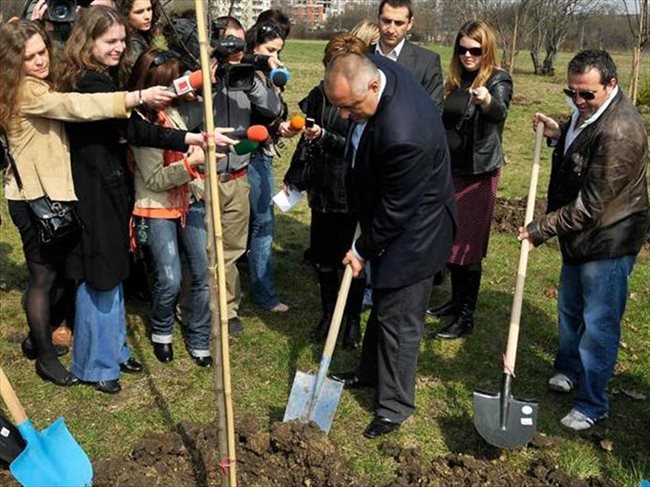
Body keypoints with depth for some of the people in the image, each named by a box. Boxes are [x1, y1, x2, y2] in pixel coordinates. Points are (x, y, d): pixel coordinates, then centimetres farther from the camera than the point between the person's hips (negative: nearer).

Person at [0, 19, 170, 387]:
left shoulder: (41, 86, 14)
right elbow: (78, 106, -32)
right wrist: (137, 97, -39)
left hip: (51, 192, 9)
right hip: (33, 199, -9)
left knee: (61, 271, 16)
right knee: (45, 277, 1)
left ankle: (41, 334, 35)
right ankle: (45, 357, 15)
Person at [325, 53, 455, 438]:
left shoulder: (403, 136, -38)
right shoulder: (376, 68, -12)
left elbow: (395, 209, -25)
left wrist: (364, 250, -11)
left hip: (414, 230, -9)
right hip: (391, 221, 10)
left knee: (398, 318, 3)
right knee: (383, 301, 24)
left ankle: (394, 406, 20)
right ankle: (371, 370, 44)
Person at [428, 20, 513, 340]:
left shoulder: (498, 80, -12)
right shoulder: (456, 79, 7)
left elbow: (500, 111, -34)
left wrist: (487, 101, -57)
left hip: (479, 172, -7)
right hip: (451, 169, 7)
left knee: (468, 244, -2)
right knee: (449, 240, 14)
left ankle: (467, 316, 8)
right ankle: (457, 299, 30)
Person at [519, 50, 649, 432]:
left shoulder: (618, 132, -30)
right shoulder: (589, 112, 1)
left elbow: (590, 206, -27)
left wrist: (542, 228, -20)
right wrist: (560, 134, 2)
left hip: (608, 240, -10)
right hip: (581, 233, 10)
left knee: (598, 324, 3)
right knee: (569, 309, 23)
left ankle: (592, 404, 19)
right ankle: (568, 370, 46)